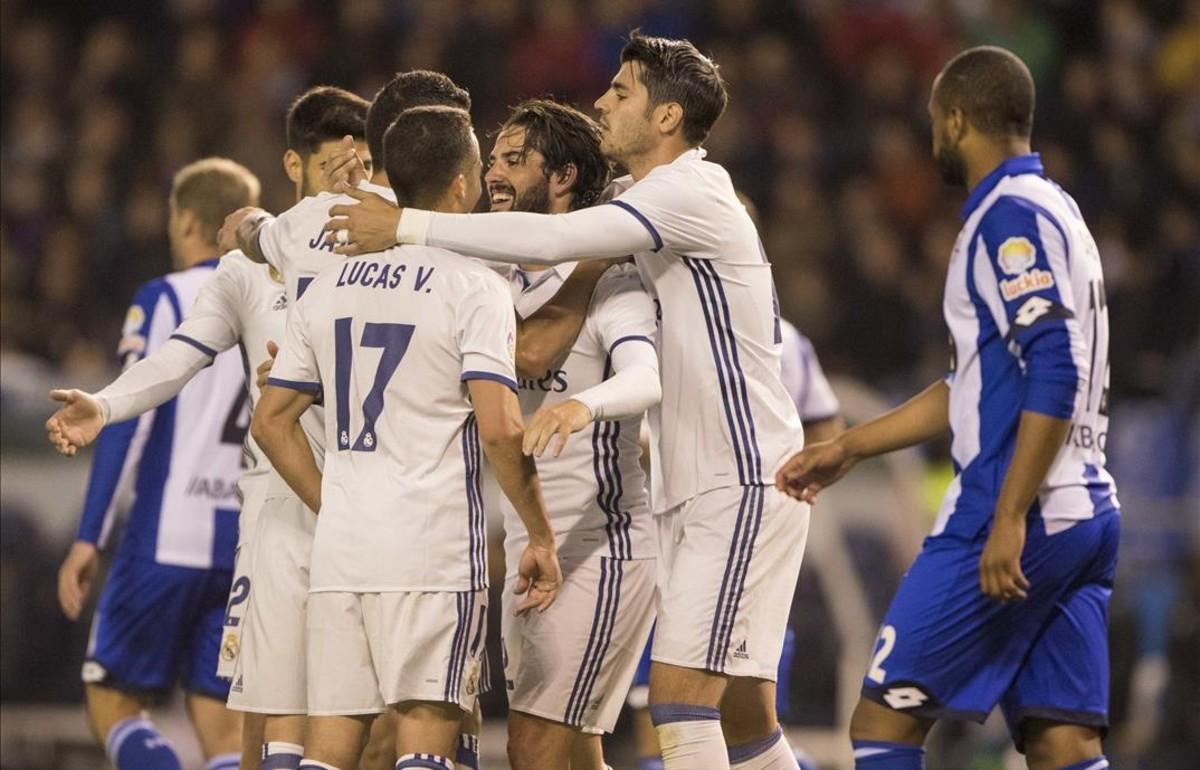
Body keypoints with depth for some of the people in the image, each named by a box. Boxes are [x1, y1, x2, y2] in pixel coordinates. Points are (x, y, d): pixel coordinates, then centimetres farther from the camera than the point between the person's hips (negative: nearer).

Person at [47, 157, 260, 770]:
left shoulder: (165, 299, -4)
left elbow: (128, 421, -11)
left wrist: (89, 537, -11)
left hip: (168, 541, -5)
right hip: (248, 548, 5)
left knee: (113, 702, 6)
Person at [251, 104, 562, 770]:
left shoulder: (329, 286, 13)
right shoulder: (472, 287, -5)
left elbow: (270, 421, 15)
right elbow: (499, 428, -14)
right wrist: (541, 537, -5)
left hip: (340, 547, 5)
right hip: (434, 552, -5)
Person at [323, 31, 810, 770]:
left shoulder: (692, 191, -15)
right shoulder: (658, 199, 16)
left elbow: (553, 239, -25)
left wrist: (408, 226, -21)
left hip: (745, 482, -10)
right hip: (696, 487, 10)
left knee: (680, 691, -16)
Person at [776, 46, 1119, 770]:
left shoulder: (1011, 216, -10)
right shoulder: (1057, 209, 20)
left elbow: (1056, 374, -21)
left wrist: (1010, 518, -23)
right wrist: (849, 447, 30)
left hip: (1025, 518, -9)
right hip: (1092, 514, 9)